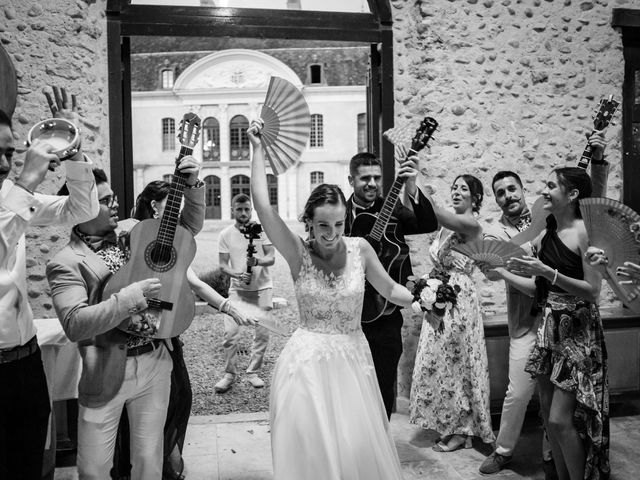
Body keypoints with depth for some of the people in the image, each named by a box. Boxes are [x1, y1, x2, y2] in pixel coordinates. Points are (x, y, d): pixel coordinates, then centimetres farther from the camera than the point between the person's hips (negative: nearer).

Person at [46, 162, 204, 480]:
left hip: (156, 362, 4)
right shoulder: (65, 263, -8)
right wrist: (132, 296, -24)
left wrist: (192, 185, -4)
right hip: (105, 371, -4)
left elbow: (189, 227, 10)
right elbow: (75, 324, -21)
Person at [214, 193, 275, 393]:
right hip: (238, 288, 0)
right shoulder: (226, 234, -2)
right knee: (230, 332, -7)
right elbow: (223, 264, -1)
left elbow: (271, 258, -7)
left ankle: (253, 372, 20)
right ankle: (229, 374, 11)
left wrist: (258, 261, -29)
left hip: (262, 288, 0)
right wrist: (238, 274, -20)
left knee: (262, 333, 3)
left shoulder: (262, 229, -4)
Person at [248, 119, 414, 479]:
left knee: (358, 446, 8)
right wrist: (259, 149, -15)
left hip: (353, 357, 2)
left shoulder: (359, 248, -4)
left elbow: (391, 290, 7)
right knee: (311, 447, 6)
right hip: (308, 360, -1)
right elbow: (262, 205, -17)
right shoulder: (298, 253, -9)